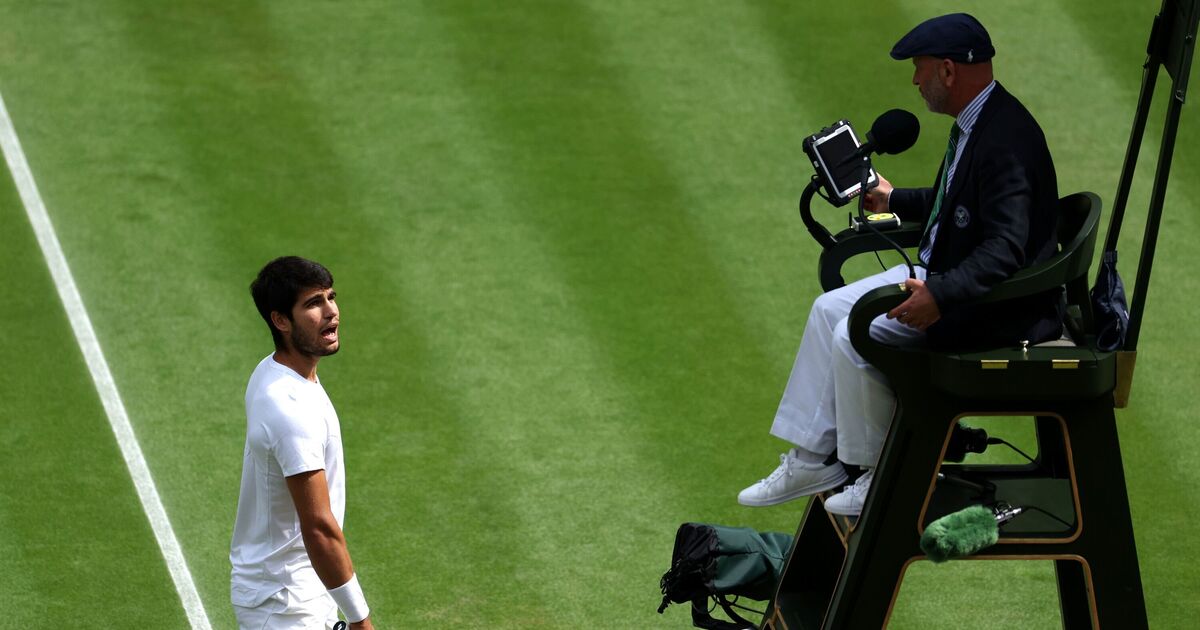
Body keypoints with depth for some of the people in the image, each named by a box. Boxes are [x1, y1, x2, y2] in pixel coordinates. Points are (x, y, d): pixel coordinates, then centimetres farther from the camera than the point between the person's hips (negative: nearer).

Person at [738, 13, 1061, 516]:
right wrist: (893, 201, 34)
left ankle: (883, 475, 0)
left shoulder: (1005, 139, -27)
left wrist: (940, 296, -43)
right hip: (942, 272, 11)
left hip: (990, 303, -11)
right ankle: (812, 461, 15)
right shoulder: (973, 122, 6)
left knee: (858, 336, -18)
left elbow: (1005, 251, -34)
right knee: (830, 310, 10)